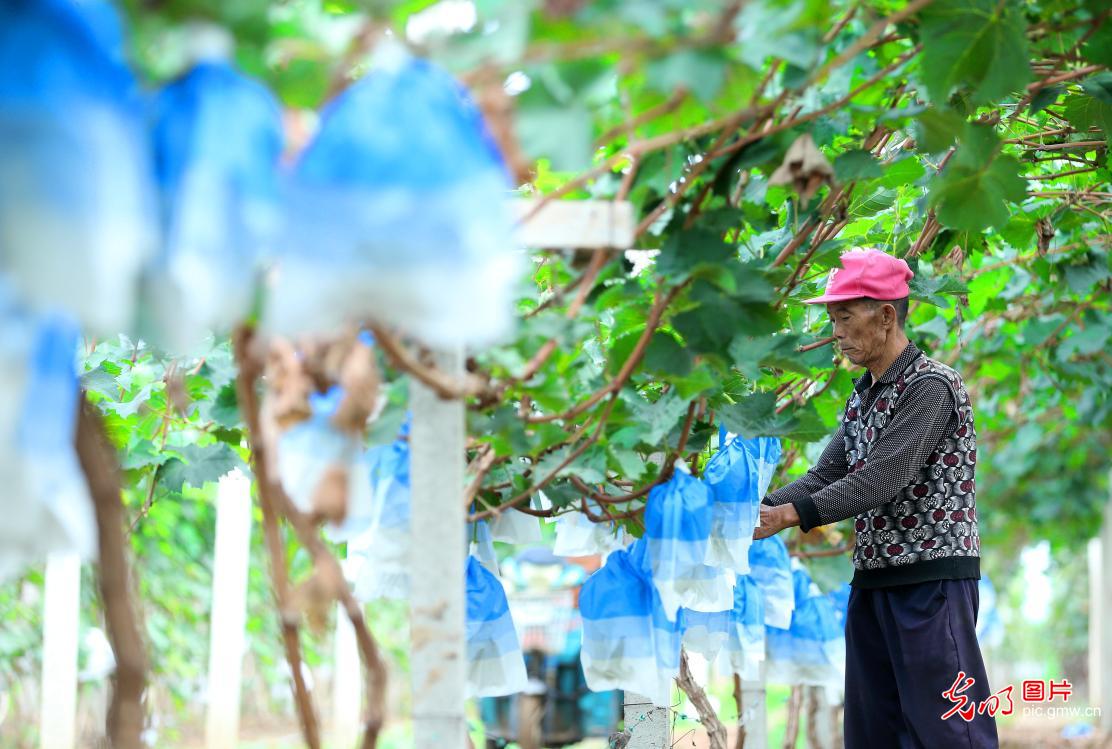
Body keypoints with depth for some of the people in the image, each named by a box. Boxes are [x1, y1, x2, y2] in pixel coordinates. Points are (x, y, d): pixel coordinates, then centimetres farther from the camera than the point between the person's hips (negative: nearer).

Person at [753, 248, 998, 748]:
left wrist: (790, 514, -22)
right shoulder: (862, 397, 15)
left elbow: (881, 481, -21)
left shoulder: (931, 386, -12)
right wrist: (759, 508, -5)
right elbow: (825, 477, 11)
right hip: (873, 579, 9)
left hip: (932, 579, -9)